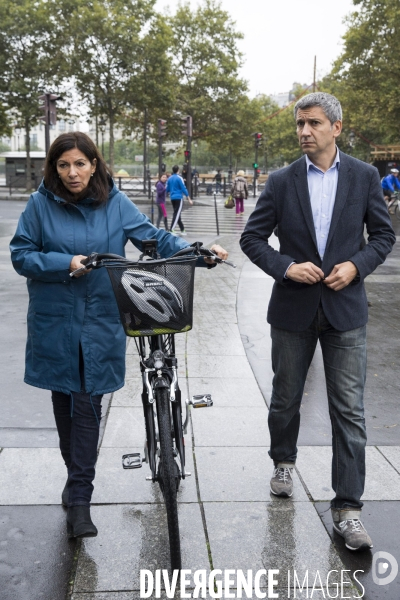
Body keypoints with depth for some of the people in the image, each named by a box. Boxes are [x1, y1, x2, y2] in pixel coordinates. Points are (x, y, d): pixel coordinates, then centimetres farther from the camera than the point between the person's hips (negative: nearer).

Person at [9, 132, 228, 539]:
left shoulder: (115, 203, 0)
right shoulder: (41, 204, -2)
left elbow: (152, 237, 1)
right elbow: (21, 255, -1)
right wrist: (65, 262, -16)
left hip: (100, 322, -1)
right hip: (54, 322, 1)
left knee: (87, 405, -3)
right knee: (63, 402, 12)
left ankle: (79, 498, 4)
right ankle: (76, 476, 35)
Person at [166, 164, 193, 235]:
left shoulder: (170, 178, 8)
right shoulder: (179, 178, -10)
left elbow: (167, 190, 14)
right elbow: (184, 189, -11)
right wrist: (189, 199, -6)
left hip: (172, 198, 7)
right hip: (179, 198, -7)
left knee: (177, 214, 14)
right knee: (177, 214, -7)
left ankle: (182, 230, 22)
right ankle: (171, 230, -15)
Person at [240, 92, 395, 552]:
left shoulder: (364, 177, 1)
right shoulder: (281, 182, 0)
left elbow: (383, 234, 6)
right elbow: (252, 237, 2)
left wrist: (356, 265, -12)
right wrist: (286, 267, -14)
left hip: (345, 309, -1)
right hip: (293, 309, 1)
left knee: (349, 411, -2)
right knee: (285, 398, 15)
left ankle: (347, 509, 7)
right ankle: (284, 461, 43)